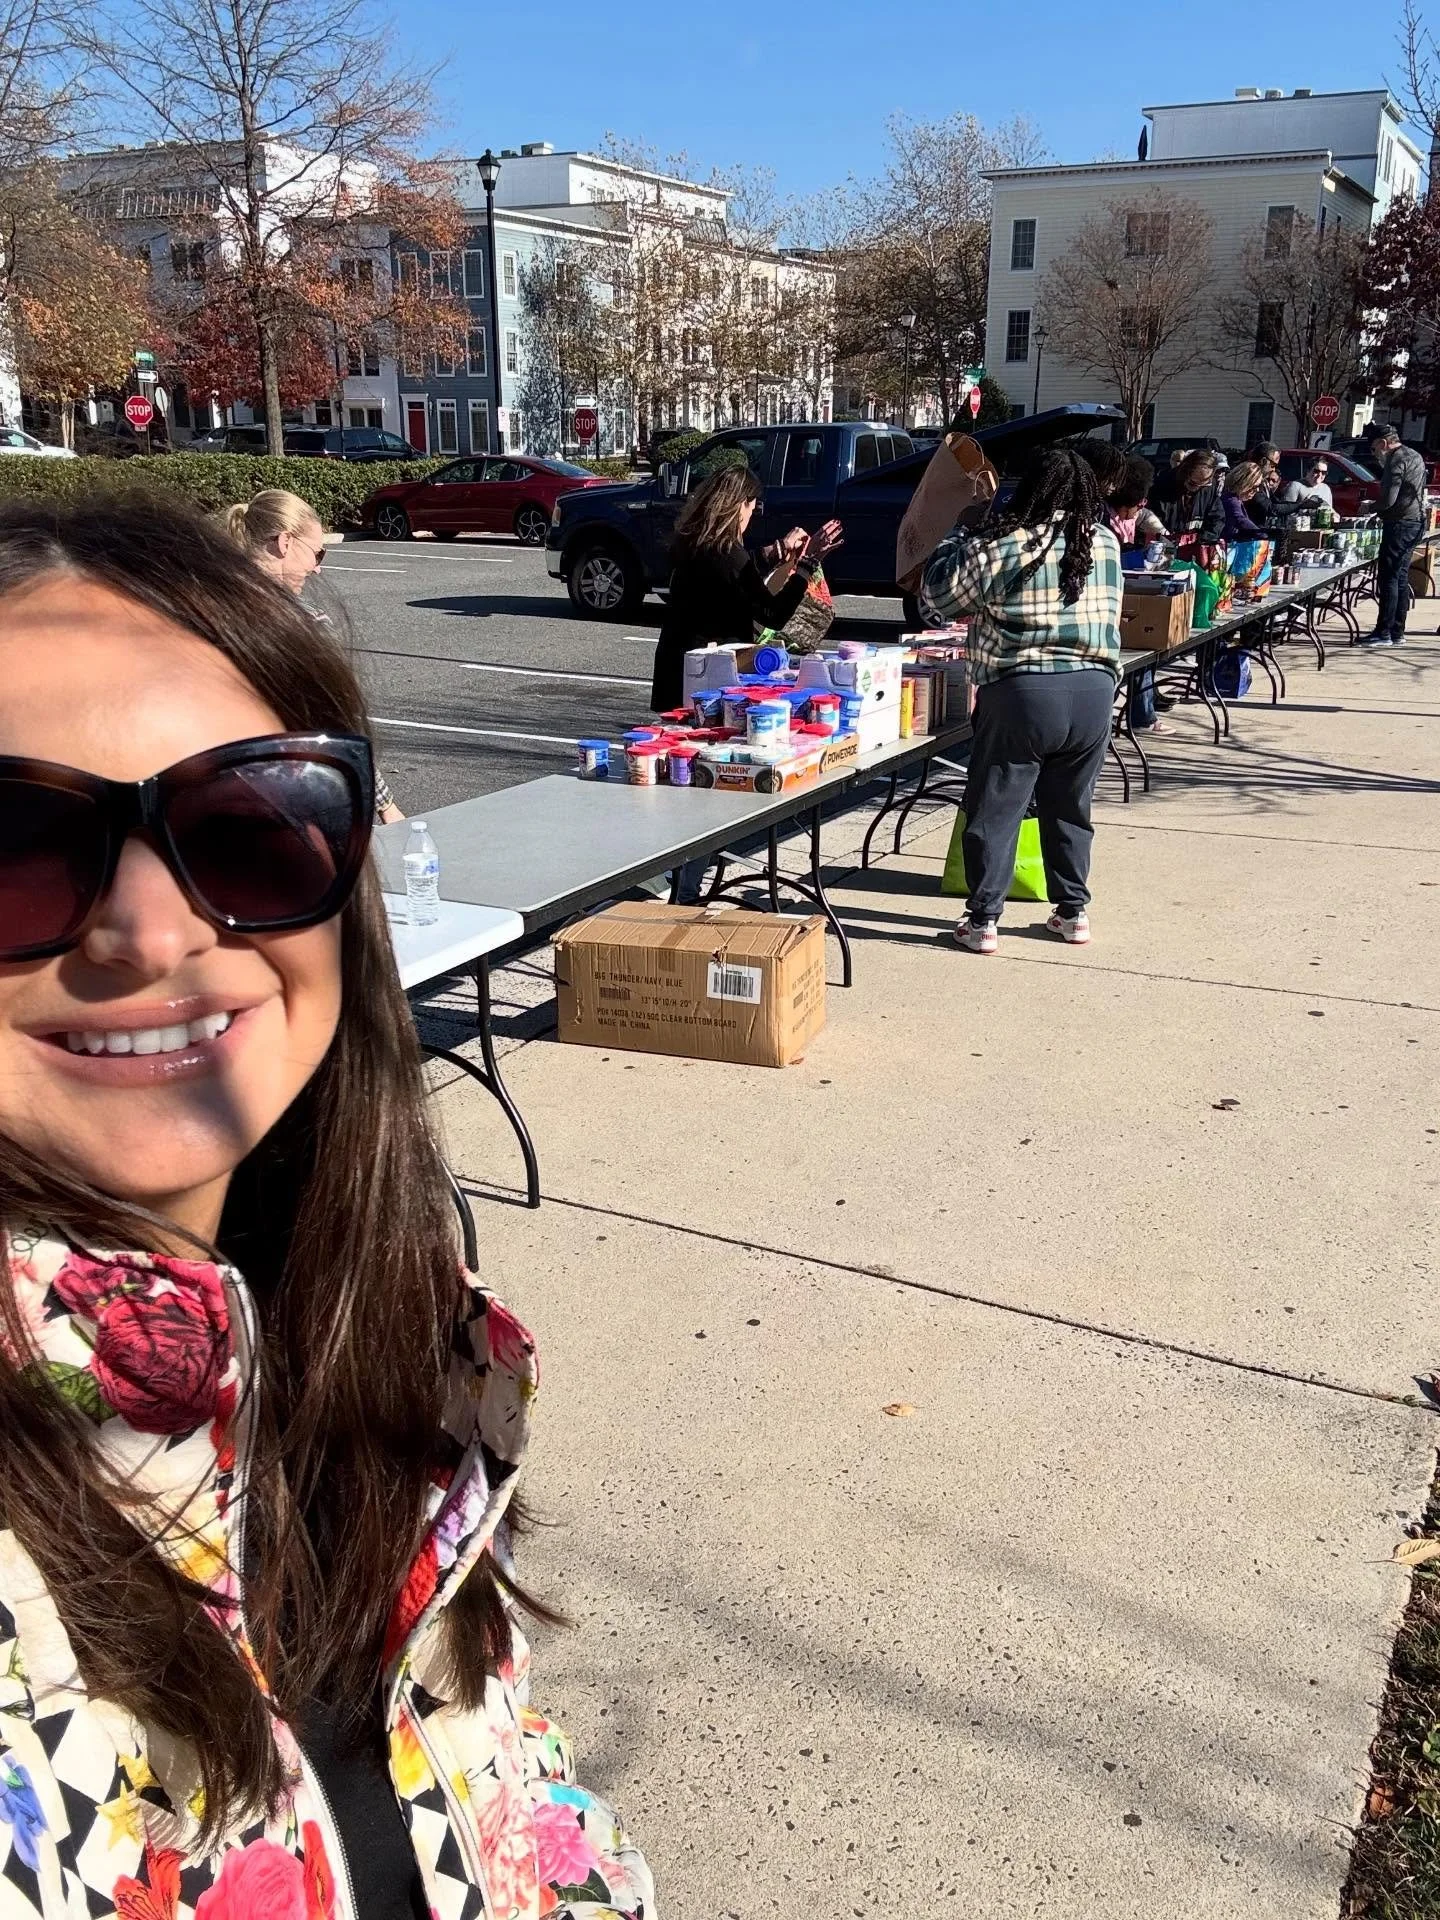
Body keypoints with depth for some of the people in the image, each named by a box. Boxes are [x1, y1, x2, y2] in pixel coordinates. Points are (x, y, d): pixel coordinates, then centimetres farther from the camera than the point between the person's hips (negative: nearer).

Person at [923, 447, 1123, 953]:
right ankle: (1073, 912, 26)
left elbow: (940, 594, 2)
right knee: (1071, 808, 18)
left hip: (1020, 693, -4)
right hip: (1094, 690, 4)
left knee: (995, 810, 5)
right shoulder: (1106, 543, 4)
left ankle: (983, 921, 7)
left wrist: (954, 543, 18)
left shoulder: (997, 546, -10)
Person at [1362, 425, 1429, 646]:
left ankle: (1384, 633, -9)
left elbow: (1389, 499, -22)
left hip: (1400, 524, -10)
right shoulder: (1414, 456, 17)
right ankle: (1397, 633, 15)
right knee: (1401, 578, 12)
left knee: (1388, 578, -8)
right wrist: (1379, 508, 16)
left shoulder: (1396, 460, -14)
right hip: (1416, 522, 10)